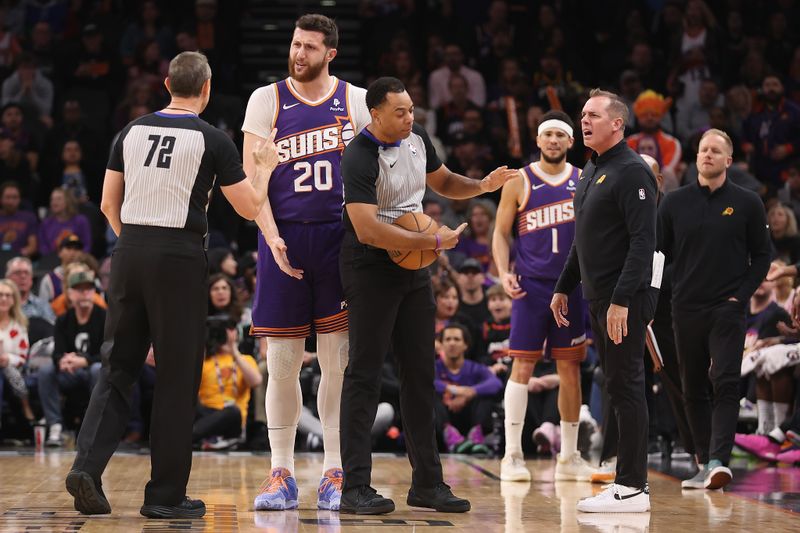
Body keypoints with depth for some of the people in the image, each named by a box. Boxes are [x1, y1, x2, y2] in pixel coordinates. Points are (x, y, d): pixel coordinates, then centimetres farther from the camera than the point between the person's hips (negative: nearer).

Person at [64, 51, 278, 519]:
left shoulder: (133, 131, 9)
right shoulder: (212, 140, -4)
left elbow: (109, 203, 12)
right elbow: (250, 208, 1)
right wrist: (266, 166, 17)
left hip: (130, 251, 4)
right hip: (180, 257, -4)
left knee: (118, 367, 11)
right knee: (178, 378, 4)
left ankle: (88, 466, -6)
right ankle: (165, 495, 7)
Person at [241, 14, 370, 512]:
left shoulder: (356, 100, 5)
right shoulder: (267, 100, 3)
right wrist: (272, 238, -13)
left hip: (339, 238, 0)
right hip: (285, 237, 0)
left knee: (338, 362, 1)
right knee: (282, 363, 2)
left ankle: (335, 474, 8)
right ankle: (282, 474, 9)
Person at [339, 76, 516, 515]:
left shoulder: (416, 138, 3)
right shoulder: (359, 158, -21)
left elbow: (443, 182, 22)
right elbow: (367, 230, -30)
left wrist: (482, 186, 1)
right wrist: (434, 242, -27)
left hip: (413, 269, 8)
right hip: (370, 268, -8)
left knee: (420, 374, 10)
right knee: (364, 375, -6)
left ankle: (427, 483, 16)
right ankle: (355, 488, -3)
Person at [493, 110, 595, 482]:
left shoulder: (585, 182, 8)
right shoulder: (519, 182, 2)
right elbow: (501, 232, 3)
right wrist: (504, 273, -11)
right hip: (531, 285, -3)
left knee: (570, 369, 6)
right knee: (522, 367, -6)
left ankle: (569, 457, 13)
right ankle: (512, 455, -1)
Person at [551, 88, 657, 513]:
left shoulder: (631, 172, -13)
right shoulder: (590, 172, 17)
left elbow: (643, 241, -20)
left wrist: (622, 299, -25)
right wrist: (564, 287, 23)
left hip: (624, 302, -9)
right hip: (598, 299, 9)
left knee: (626, 389, -7)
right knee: (618, 388, 12)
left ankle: (632, 489, -5)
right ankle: (630, 480, 18)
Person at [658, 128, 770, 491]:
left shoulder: (746, 203, 3)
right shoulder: (675, 202, 7)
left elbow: (761, 256, 6)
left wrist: (742, 295, -5)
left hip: (727, 309, -3)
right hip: (686, 308, 3)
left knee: (725, 383, -14)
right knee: (694, 389, 7)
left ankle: (719, 459, -21)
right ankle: (705, 463, 14)